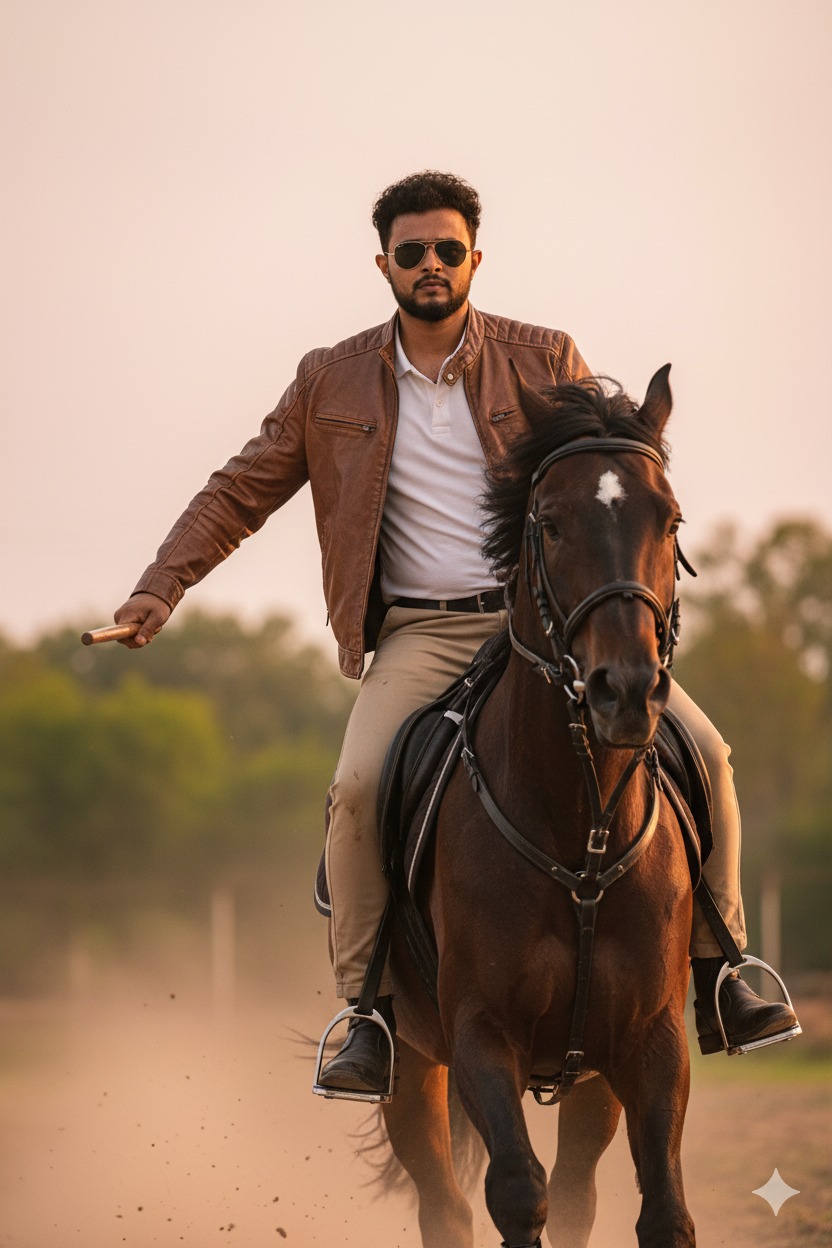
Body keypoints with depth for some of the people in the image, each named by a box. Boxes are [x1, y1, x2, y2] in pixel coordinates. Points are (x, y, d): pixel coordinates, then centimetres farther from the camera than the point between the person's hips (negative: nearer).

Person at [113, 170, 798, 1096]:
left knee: (699, 749, -16)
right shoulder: (332, 381, 8)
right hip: (423, 632, -1)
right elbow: (241, 490, 12)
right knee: (360, 785, -29)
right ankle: (370, 1014, -14)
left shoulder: (546, 361, 6)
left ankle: (719, 981, 0)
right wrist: (161, 588, -1)